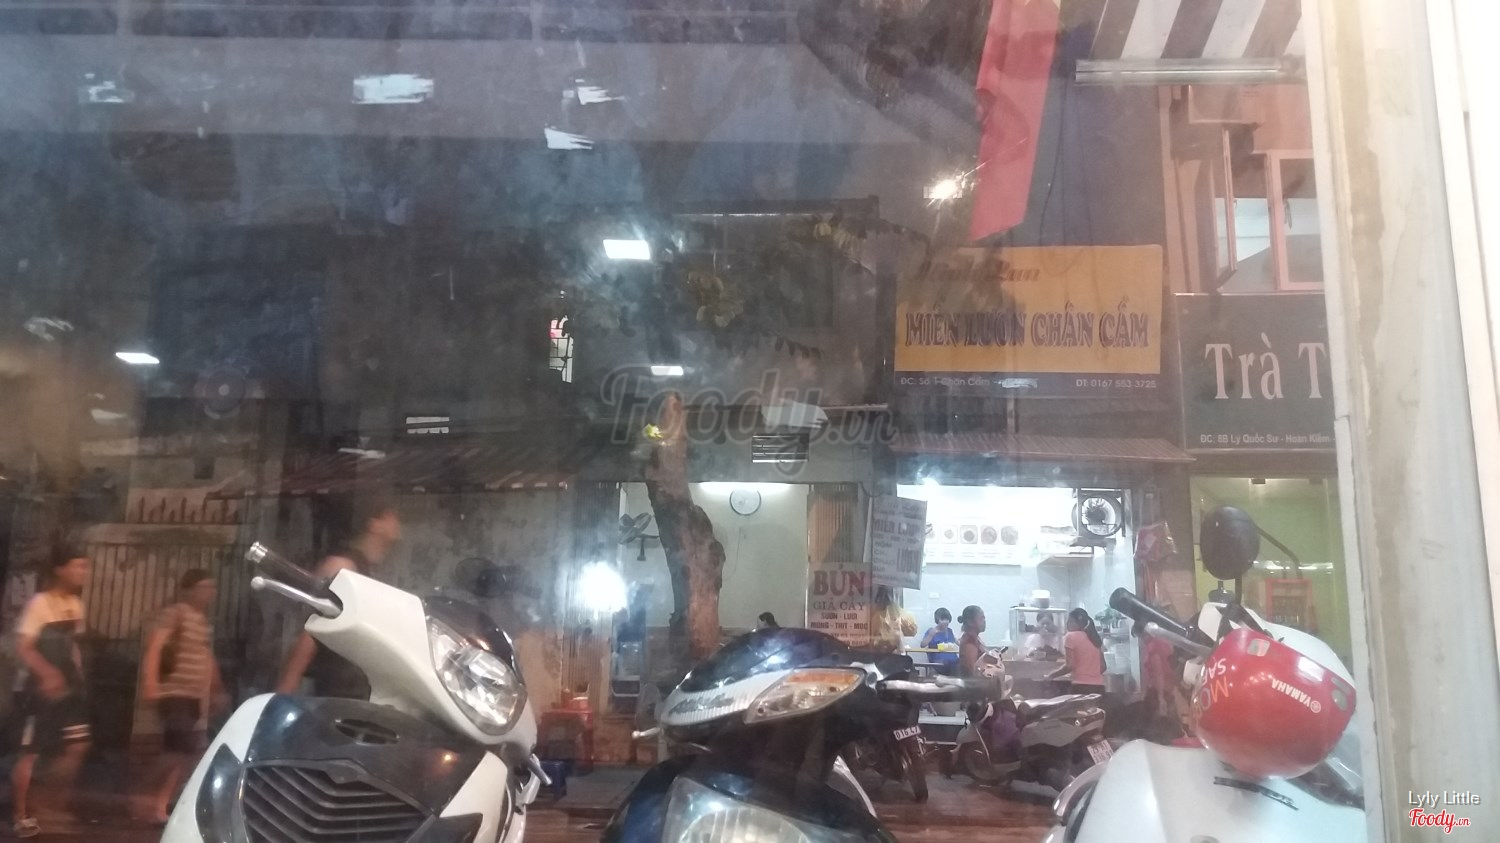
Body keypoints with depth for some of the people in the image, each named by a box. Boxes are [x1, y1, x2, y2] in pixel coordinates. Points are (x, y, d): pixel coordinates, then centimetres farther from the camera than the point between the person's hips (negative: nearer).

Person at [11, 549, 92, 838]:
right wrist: (48, 674, -32)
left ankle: (59, 802, 22)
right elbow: (23, 647, -19)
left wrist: (77, 678, 12)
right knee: (30, 752, 2)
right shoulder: (40, 603, -15)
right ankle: (20, 815, 13)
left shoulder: (76, 604, 7)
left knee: (78, 745, 6)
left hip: (68, 688, 7)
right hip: (40, 689, -7)